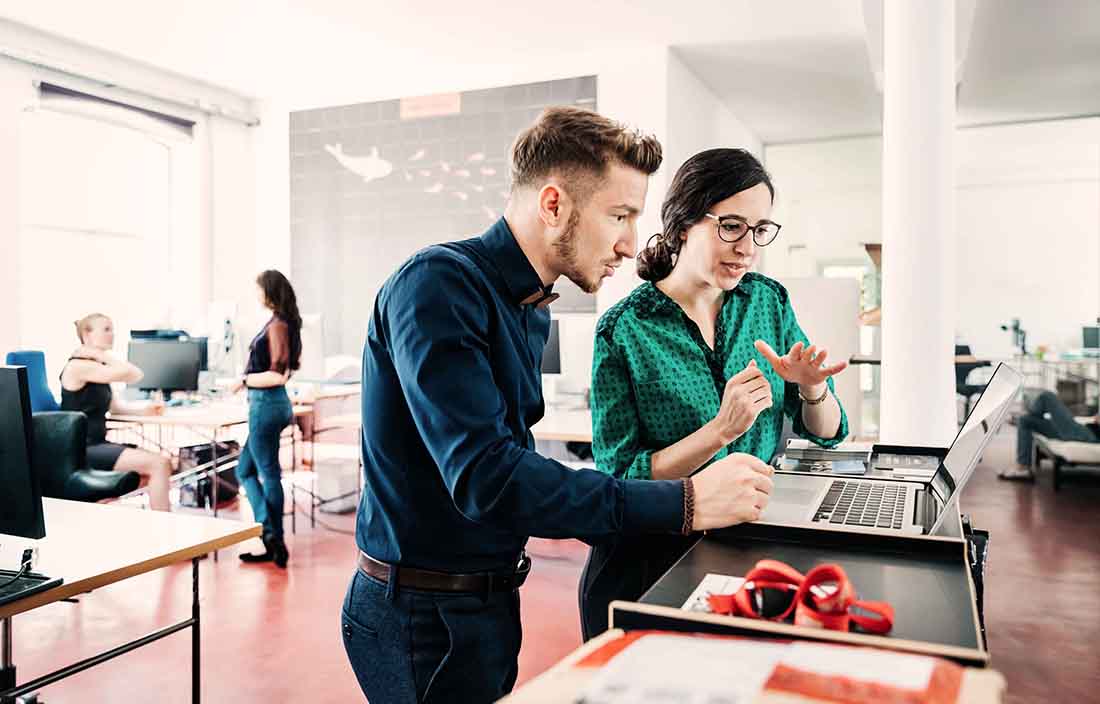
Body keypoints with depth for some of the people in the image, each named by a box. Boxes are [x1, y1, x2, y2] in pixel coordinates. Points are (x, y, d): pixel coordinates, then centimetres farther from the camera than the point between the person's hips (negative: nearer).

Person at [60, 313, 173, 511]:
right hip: (81, 450, -10)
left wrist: (144, 410, 1)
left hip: (97, 444, 10)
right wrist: (102, 354, -11)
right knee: (160, 464, -19)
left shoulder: (97, 368, 16)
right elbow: (134, 375, -22)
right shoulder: (79, 366, -14)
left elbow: (115, 407, 18)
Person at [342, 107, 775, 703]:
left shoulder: (531, 309, 7)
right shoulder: (438, 284, -22)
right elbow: (485, 476, -31)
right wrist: (684, 503, -29)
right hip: (425, 614, -8)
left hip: (489, 597, 8)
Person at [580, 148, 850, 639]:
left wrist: (812, 388, -13)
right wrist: (722, 431, -23)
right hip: (650, 561, -3)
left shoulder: (769, 300, 3)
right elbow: (619, 479, -13)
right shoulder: (623, 329, -11)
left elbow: (827, 433, 8)